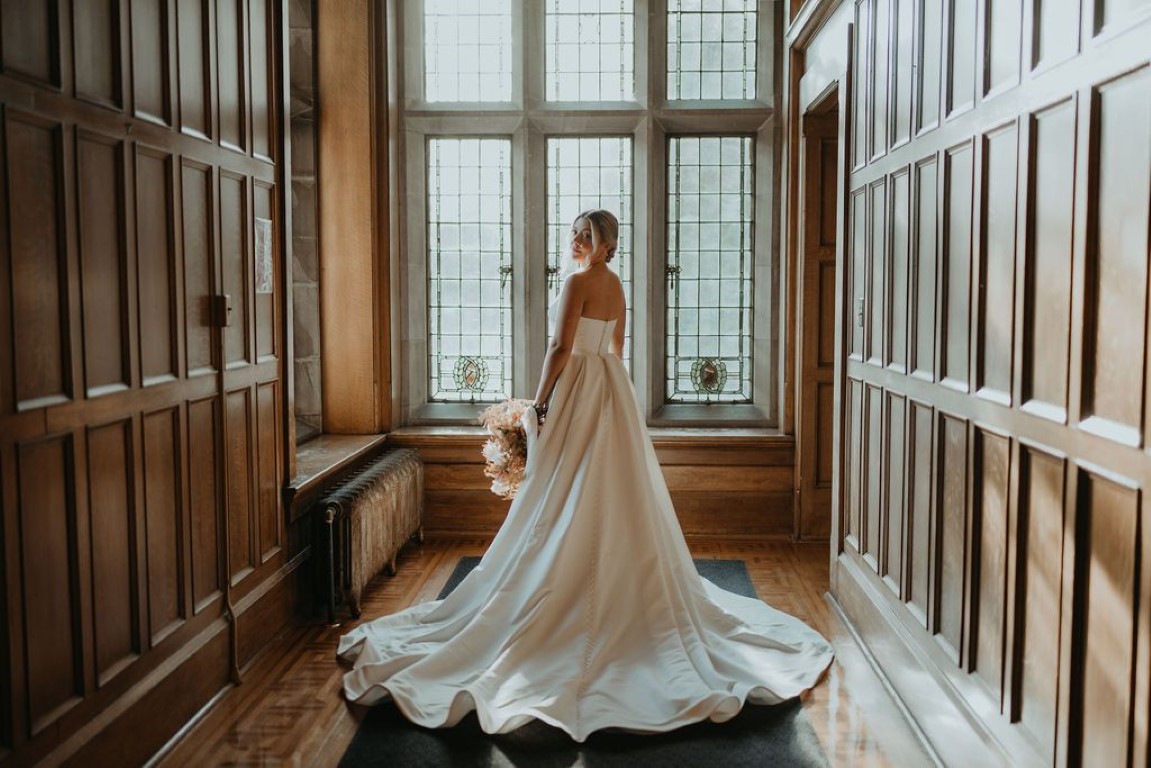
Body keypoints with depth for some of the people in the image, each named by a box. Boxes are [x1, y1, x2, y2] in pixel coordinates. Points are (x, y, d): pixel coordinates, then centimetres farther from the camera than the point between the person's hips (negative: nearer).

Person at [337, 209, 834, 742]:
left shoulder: (579, 282, -13)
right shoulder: (616, 285, 13)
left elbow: (562, 348, -17)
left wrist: (541, 397, -10)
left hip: (581, 387, -9)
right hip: (613, 386, 9)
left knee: (570, 502, -3)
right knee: (616, 499, 12)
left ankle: (573, 596, 2)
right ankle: (623, 588, 20)